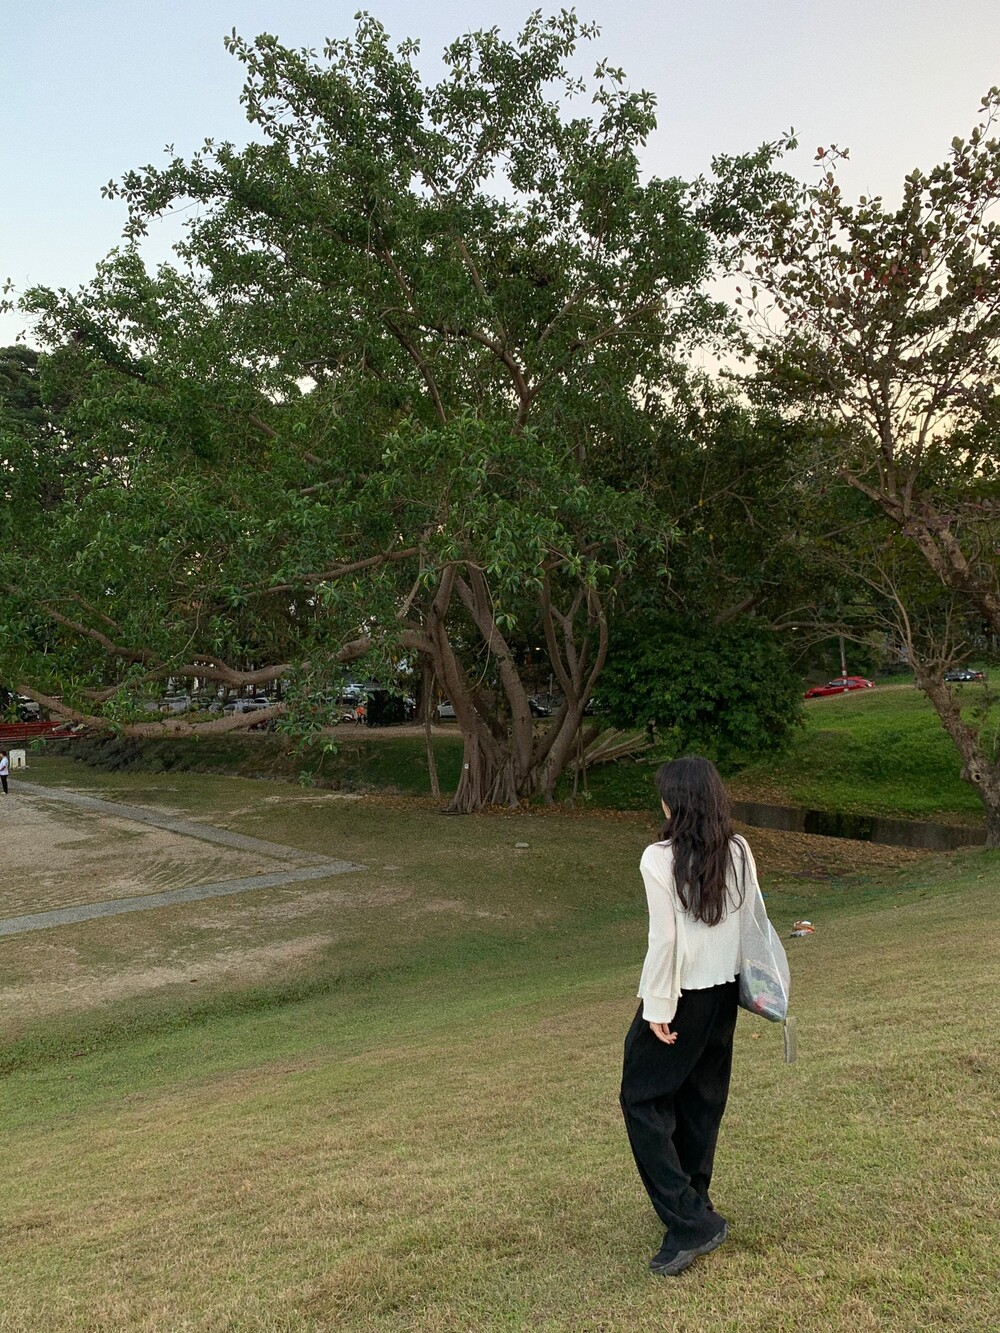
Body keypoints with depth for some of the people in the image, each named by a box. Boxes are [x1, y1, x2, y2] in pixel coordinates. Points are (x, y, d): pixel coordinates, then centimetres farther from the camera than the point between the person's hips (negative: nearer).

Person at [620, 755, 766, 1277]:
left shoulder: (660, 859, -19)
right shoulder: (739, 854, -2)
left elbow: (665, 939, -19)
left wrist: (657, 1008, -11)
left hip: (680, 997, -6)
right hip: (724, 992, 7)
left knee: (643, 1100, 5)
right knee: (702, 1101, 19)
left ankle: (688, 1220, 0)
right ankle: (692, 1204, 33)